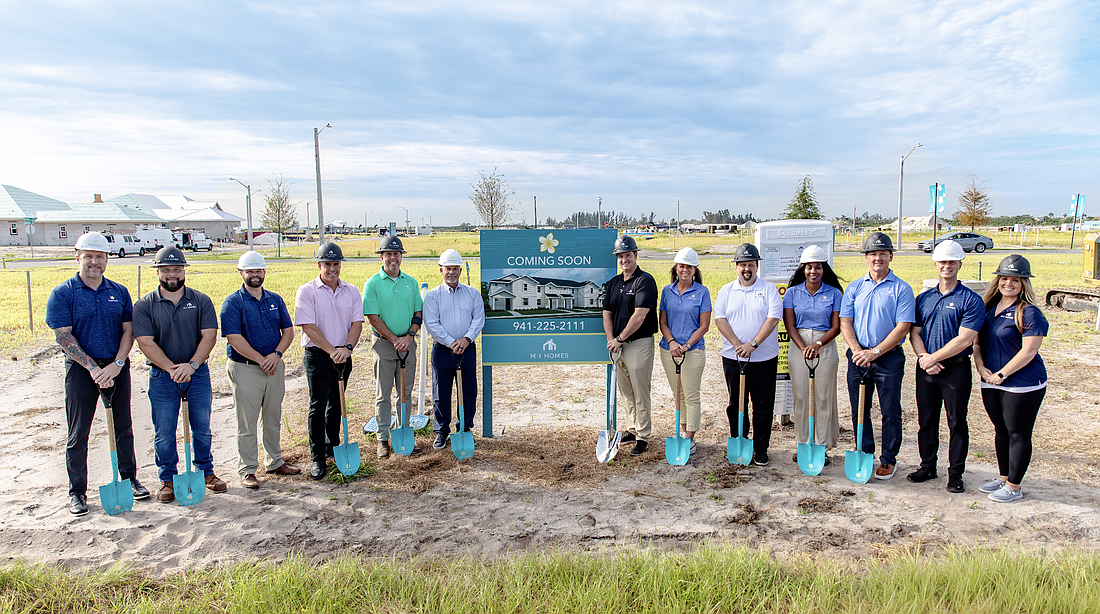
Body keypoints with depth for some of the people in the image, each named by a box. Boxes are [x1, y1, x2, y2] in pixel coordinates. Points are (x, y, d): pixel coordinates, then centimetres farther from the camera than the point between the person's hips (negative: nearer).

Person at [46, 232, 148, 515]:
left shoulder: (119, 292, 7)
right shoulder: (62, 294, -3)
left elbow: (128, 330, 3)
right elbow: (64, 337, -9)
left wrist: (116, 365, -12)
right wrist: (94, 368, -17)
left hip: (117, 367, 3)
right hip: (81, 368, -3)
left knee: (123, 426, 11)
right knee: (78, 432, 4)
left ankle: (129, 478, 25)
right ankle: (77, 491, 15)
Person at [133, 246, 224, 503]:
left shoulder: (201, 301, 1)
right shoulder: (144, 305, -1)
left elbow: (209, 336, -6)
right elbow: (146, 342, -9)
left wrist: (191, 365, -20)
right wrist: (172, 368, -20)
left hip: (198, 374, 1)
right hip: (162, 376, -1)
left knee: (202, 428, 10)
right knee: (164, 433, 5)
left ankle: (206, 472, 25)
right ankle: (168, 479, 20)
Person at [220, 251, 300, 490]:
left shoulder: (275, 300, 10)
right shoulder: (233, 302, -6)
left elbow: (288, 330, 8)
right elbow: (234, 338, -14)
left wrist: (276, 354, -9)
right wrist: (261, 360, -16)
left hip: (274, 367, 5)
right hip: (245, 369, -5)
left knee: (273, 418, 15)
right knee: (247, 422, 1)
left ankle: (274, 462, 28)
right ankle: (247, 470, 11)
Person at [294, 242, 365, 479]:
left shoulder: (351, 291, 6)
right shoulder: (306, 291, -6)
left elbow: (357, 322, 0)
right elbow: (309, 326, -13)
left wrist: (347, 348, -16)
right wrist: (331, 351, -19)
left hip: (343, 355, 4)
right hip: (317, 355, -4)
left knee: (336, 403, 15)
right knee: (318, 405, -3)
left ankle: (332, 446, 30)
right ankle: (317, 458, 3)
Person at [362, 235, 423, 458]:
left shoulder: (411, 282, 8)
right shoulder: (373, 283, -5)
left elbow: (418, 312, 8)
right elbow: (373, 317, -10)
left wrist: (409, 335, -8)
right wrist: (394, 339, -15)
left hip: (408, 343, 4)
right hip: (383, 343, -4)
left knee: (405, 392, 9)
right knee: (383, 394, 3)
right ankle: (383, 439, 12)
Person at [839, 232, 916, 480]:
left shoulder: (902, 289, -3)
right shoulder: (855, 287, 7)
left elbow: (902, 327, -9)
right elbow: (845, 322, 4)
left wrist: (875, 352, -16)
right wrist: (857, 350, -11)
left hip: (889, 358, -3)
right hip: (858, 356, 3)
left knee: (890, 412, 3)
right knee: (859, 411, 9)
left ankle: (888, 460, 17)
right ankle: (864, 455, 24)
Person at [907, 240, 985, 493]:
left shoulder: (971, 300, -6)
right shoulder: (923, 298, 10)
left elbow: (964, 339, -14)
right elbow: (914, 332, 7)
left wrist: (933, 358, -15)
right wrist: (923, 357, -11)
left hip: (956, 369, -4)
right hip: (926, 368, 5)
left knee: (957, 423, 4)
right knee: (926, 420, 12)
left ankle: (955, 473, 16)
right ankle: (928, 467, 25)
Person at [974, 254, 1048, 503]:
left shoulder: (1029, 313, -13)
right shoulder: (988, 307, 8)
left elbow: (1028, 351, -17)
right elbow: (978, 341, 12)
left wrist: (1002, 374, -15)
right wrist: (982, 368, -3)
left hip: (1023, 384, -7)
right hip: (991, 383, 7)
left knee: (1018, 434, 3)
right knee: (1001, 431, 17)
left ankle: (1014, 487, 14)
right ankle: (1003, 477, 31)